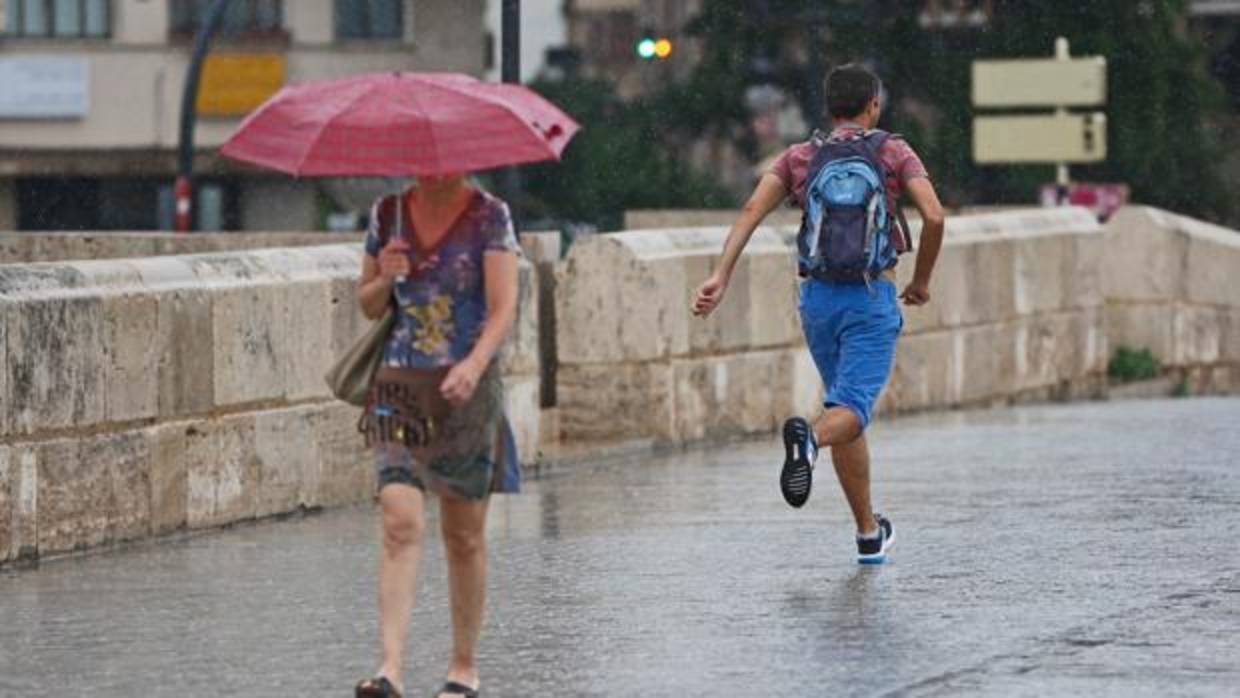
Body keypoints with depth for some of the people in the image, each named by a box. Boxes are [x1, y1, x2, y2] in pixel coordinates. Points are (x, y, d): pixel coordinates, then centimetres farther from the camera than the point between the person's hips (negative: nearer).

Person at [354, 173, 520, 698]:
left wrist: (476, 363, -28)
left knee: (464, 534, 7)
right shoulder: (387, 215, 7)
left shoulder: (489, 216, -2)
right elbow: (367, 305, 16)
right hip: (398, 385, 1)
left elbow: (504, 306, -10)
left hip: (467, 387, -1)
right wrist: (385, 278, -7)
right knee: (400, 521, -14)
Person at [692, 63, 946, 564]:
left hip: (818, 297, 4)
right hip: (873, 298, -4)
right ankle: (807, 438, -48)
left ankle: (869, 534, 20)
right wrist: (921, 281, 5)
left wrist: (722, 276, -11)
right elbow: (934, 216, -10)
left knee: (849, 407, 17)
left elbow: (752, 211, -4)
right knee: (852, 410, -12)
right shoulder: (894, 152, 4)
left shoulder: (799, 158, 10)